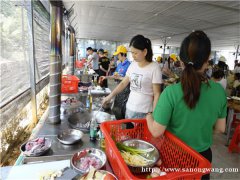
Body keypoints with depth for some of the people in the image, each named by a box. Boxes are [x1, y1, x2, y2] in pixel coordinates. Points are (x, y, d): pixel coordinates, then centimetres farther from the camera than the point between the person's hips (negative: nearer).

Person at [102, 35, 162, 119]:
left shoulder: (154, 67, -14)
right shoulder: (132, 65, 3)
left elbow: (156, 94, -12)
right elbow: (123, 83, 9)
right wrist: (110, 96, 3)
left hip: (144, 112, -5)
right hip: (129, 108, 6)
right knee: (127, 126, 16)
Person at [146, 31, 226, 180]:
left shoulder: (171, 92, -29)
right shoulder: (219, 90, -14)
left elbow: (156, 132, -22)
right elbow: (220, 128, -2)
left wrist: (149, 116, -3)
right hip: (203, 155, 3)